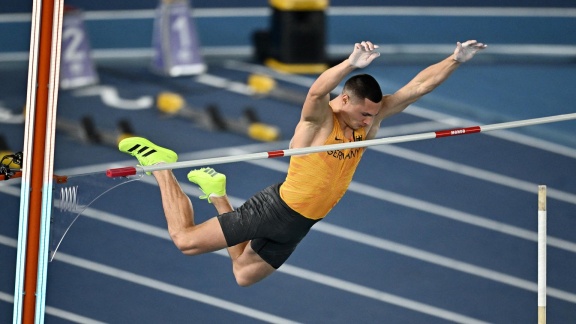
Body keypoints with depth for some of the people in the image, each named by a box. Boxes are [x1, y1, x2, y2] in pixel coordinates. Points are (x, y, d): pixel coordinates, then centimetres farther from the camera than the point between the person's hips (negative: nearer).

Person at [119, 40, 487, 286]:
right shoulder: (318, 118, -25)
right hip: (277, 208, -7)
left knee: (244, 275, 22)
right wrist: (352, 64, -66)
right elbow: (317, 91, -49)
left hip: (298, 225, 7)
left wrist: (456, 60, -17)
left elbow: (418, 86, -6)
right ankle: (161, 164, 16)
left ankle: (217, 191, 38)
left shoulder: (371, 118, -5)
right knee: (185, 240, -6)